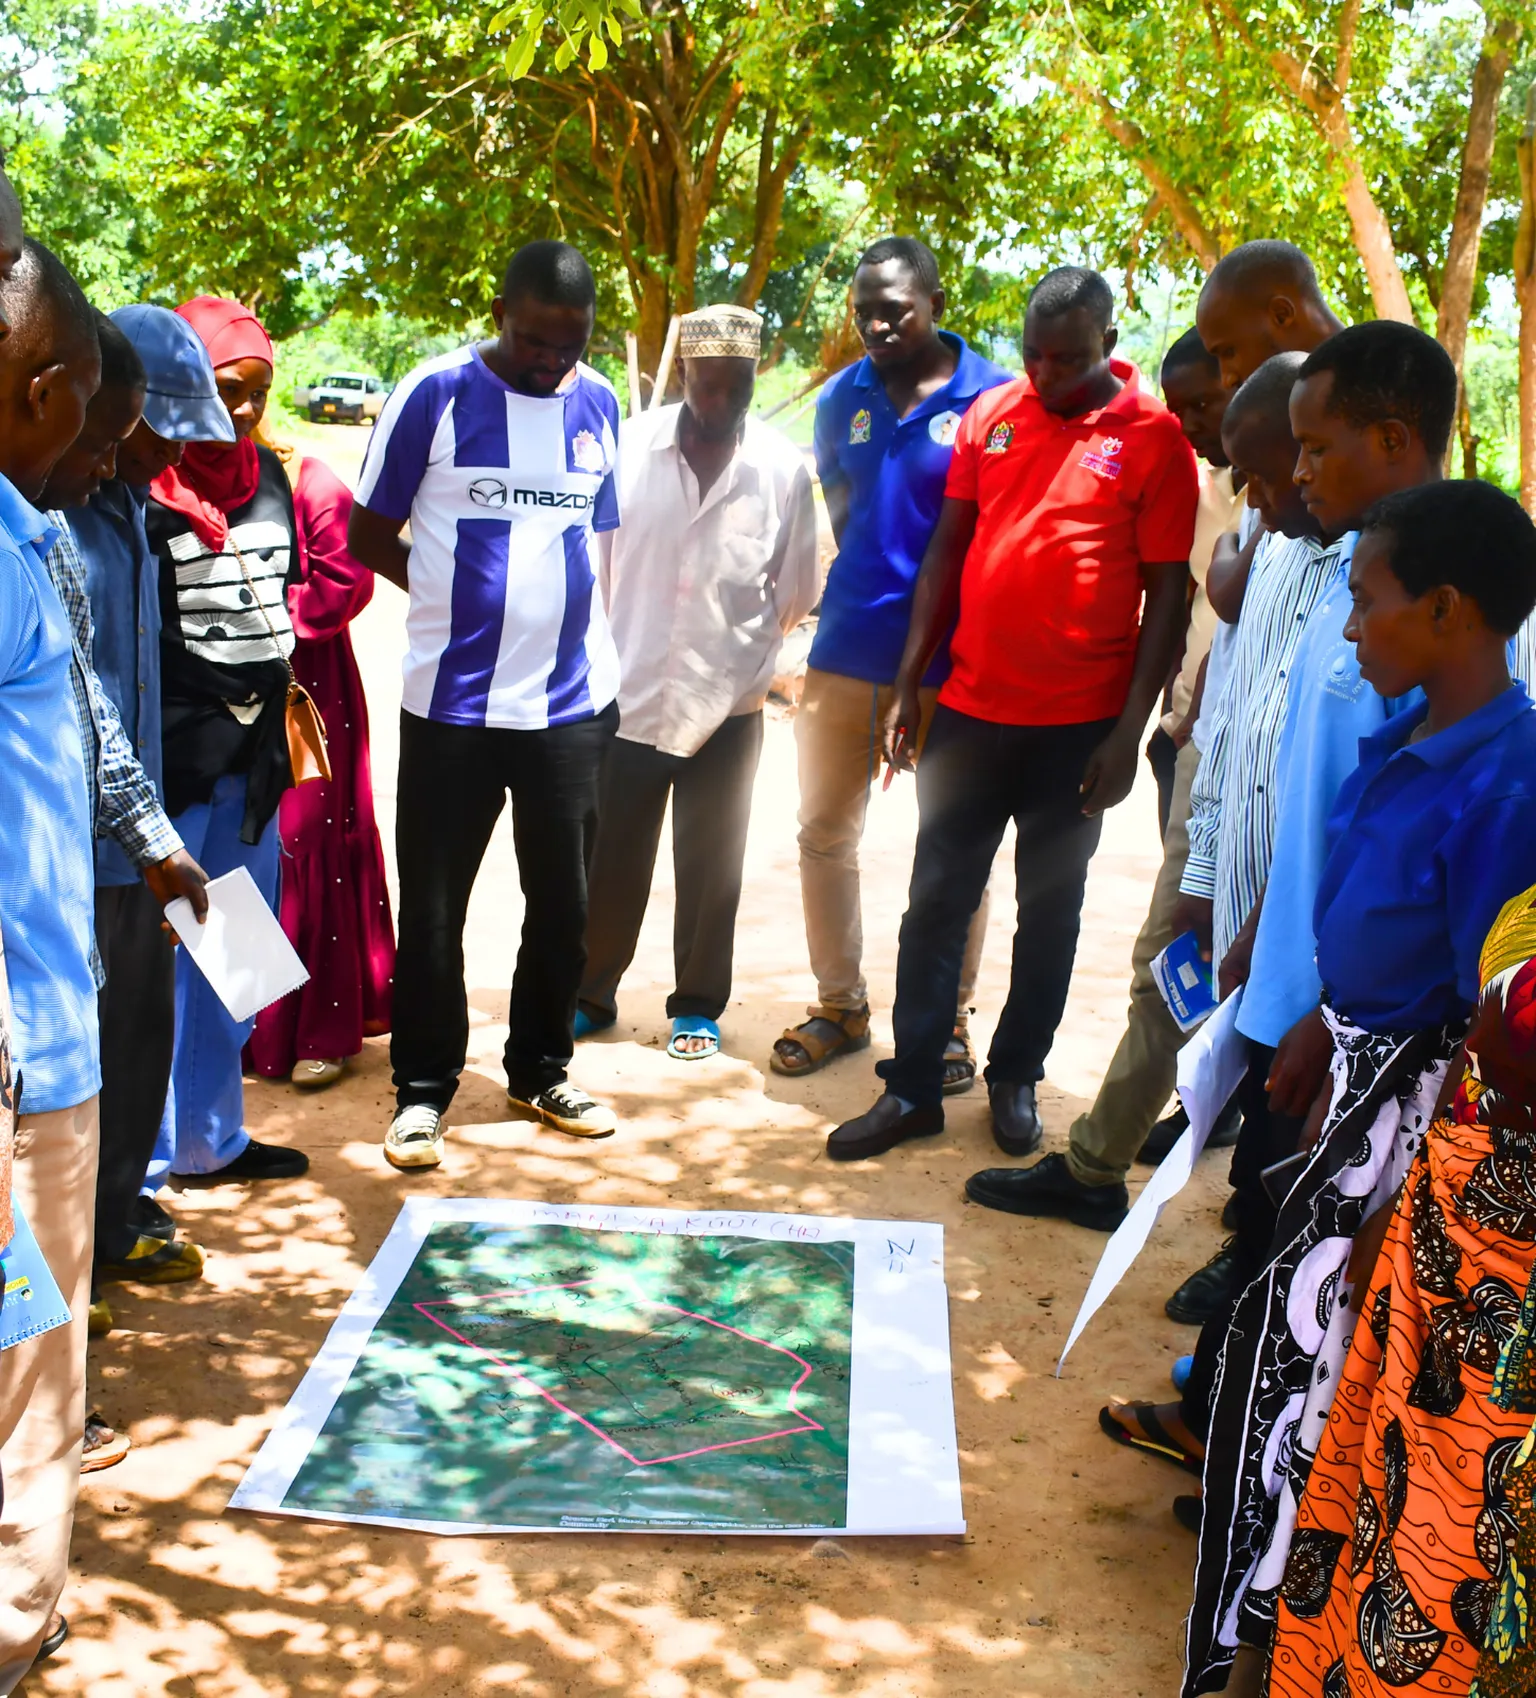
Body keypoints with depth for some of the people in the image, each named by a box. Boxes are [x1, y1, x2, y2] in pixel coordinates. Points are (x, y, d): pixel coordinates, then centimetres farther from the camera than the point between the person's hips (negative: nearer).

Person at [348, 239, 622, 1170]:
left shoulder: (600, 404, 7)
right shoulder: (435, 395, -5)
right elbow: (369, 533, 1)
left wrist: (606, 652, 8)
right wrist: (462, 599, -4)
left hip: (574, 701, 4)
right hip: (452, 702, -3)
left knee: (563, 901, 12)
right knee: (434, 904, 5)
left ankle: (542, 1071, 29)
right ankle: (424, 1088, 21)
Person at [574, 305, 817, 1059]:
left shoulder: (783, 468, -7)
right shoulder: (629, 445, -7)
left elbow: (794, 591, 3)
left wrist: (742, 651, 7)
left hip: (727, 705, 0)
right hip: (627, 694, 0)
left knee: (711, 869, 11)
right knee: (609, 858, 11)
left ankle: (698, 1006, 28)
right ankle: (591, 992, 30)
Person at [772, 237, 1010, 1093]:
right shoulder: (844, 397, 6)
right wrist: (874, 580, 12)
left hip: (951, 658, -4)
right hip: (849, 651, 5)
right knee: (824, 831, 10)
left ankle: (950, 1022, 21)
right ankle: (840, 1005, 26)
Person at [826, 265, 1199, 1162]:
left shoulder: (1154, 438, -6)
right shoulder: (991, 413, 4)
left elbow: (1168, 591, -5)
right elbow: (948, 551, 9)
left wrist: (1129, 732, -9)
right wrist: (910, 684, 5)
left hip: (1078, 725, -3)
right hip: (971, 709, 3)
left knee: (1050, 911, 10)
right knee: (937, 901, 5)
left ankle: (1017, 1078, 26)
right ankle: (914, 1088, 15)